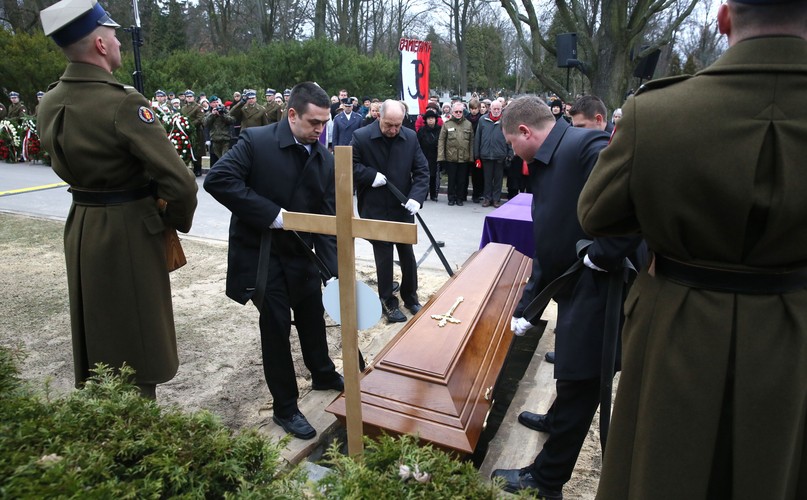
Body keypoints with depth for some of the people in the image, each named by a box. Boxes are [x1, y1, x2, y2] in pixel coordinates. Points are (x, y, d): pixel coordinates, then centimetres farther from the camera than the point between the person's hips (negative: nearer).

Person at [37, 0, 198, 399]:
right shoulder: (122, 103, -22)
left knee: (94, 334, 23)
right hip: (129, 233, -8)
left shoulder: (49, 103, 2)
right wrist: (177, 222, -8)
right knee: (136, 342, 8)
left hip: (80, 228, 8)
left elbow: (66, 163, 14)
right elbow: (180, 183, -26)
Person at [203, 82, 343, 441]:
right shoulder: (257, 141, -17)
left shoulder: (325, 159, -2)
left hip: (299, 252, 5)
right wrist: (270, 213, -27)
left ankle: (323, 374, 45)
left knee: (312, 316, 18)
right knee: (276, 325, 2)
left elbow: (327, 217, -2)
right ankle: (285, 408, 19)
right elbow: (217, 179, -26)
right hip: (260, 253, -5)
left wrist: (332, 269, -11)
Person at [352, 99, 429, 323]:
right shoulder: (361, 137, -10)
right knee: (384, 258, 6)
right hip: (375, 210, -3)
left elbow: (422, 170, -1)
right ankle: (387, 301, 23)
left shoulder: (410, 137, -2)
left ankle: (410, 296, 31)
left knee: (408, 256, 12)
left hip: (403, 209, 3)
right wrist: (371, 175, -19)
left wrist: (416, 197, -15)